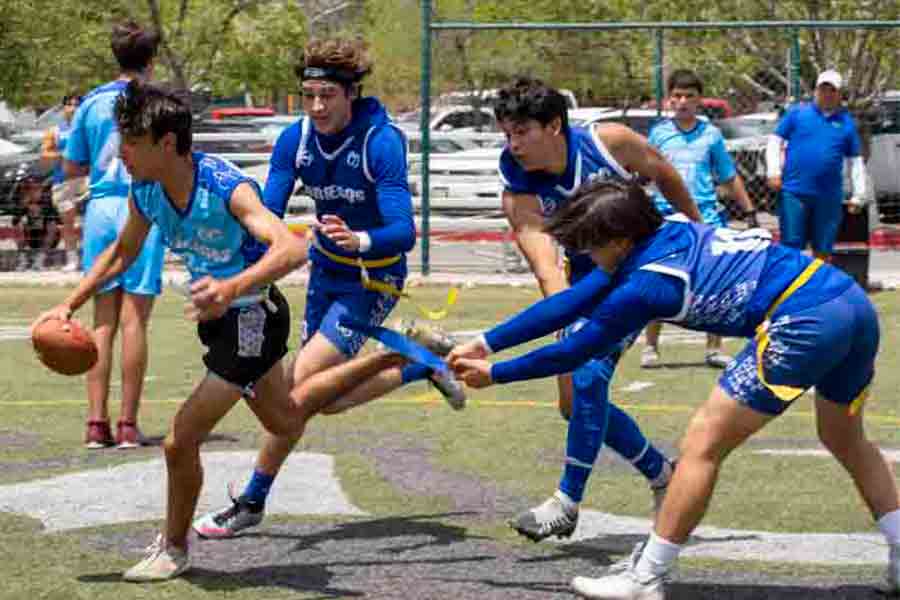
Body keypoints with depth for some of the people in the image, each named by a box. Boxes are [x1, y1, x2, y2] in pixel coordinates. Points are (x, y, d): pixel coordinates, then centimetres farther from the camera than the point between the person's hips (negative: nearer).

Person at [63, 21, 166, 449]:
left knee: (103, 322, 7)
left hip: (100, 209, 4)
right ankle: (128, 424, -3)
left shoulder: (91, 102, 8)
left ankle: (97, 422, 3)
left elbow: (71, 167, 12)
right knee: (134, 321, -2)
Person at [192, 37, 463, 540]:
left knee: (300, 384, -16)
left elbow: (404, 233, -31)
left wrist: (359, 241, -52)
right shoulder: (296, 139, -10)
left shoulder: (382, 142, -25)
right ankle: (423, 363, 38)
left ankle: (253, 502, -3)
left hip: (373, 280, -7)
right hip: (326, 271, 7)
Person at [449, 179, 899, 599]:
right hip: (855, 303, 9)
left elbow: (574, 352, 3)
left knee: (703, 444, -1)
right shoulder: (665, 234, 15)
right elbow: (568, 304, 19)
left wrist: (495, 374, 16)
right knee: (846, 441, 30)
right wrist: (486, 343, 21)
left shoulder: (645, 284, -8)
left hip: (805, 323, -9)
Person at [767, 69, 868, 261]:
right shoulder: (798, 112, 5)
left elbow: (856, 162, 14)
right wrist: (773, 172, -6)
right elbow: (775, 141, 6)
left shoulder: (846, 122, 11)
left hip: (829, 198, 2)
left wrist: (858, 196, 10)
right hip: (794, 193, -2)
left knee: (823, 251, 10)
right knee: (791, 247, -3)